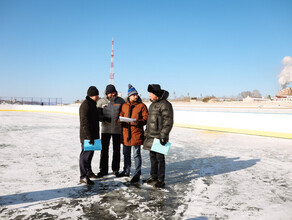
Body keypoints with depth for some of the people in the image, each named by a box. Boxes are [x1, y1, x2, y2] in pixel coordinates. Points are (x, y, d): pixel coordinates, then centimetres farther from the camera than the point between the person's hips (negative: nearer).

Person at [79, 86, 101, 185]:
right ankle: (83, 177, 2)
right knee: (85, 154, -5)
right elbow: (85, 123, -24)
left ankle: (88, 172, 33)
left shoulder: (92, 104, 16)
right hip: (86, 136, -10)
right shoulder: (85, 105, -18)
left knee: (90, 153, 19)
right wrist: (89, 137, -26)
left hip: (92, 135, 10)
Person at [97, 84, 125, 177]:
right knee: (104, 149, 3)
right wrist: (103, 119, -13)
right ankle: (103, 169, 15)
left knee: (116, 150, 9)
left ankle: (115, 169, 23)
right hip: (105, 129, 0)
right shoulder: (101, 101, 0)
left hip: (117, 129, 0)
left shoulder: (121, 101, 0)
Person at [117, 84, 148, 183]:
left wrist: (139, 122, -25)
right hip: (125, 133, 5)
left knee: (137, 154, -1)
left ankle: (137, 174, 9)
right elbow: (120, 116, 14)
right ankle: (126, 171, 34)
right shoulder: (124, 106, 10)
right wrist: (120, 121, -9)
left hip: (136, 133, -5)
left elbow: (146, 118, -6)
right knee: (126, 153, 17)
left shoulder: (141, 105, -2)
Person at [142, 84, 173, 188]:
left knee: (160, 158, -1)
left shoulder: (165, 104, -13)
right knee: (153, 157, 15)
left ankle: (161, 180, 10)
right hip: (151, 136, 9)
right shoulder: (153, 104, 16)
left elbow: (168, 122, -17)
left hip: (159, 137, -9)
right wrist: (147, 133, 22)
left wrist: (163, 136, -20)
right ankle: (153, 177, 27)